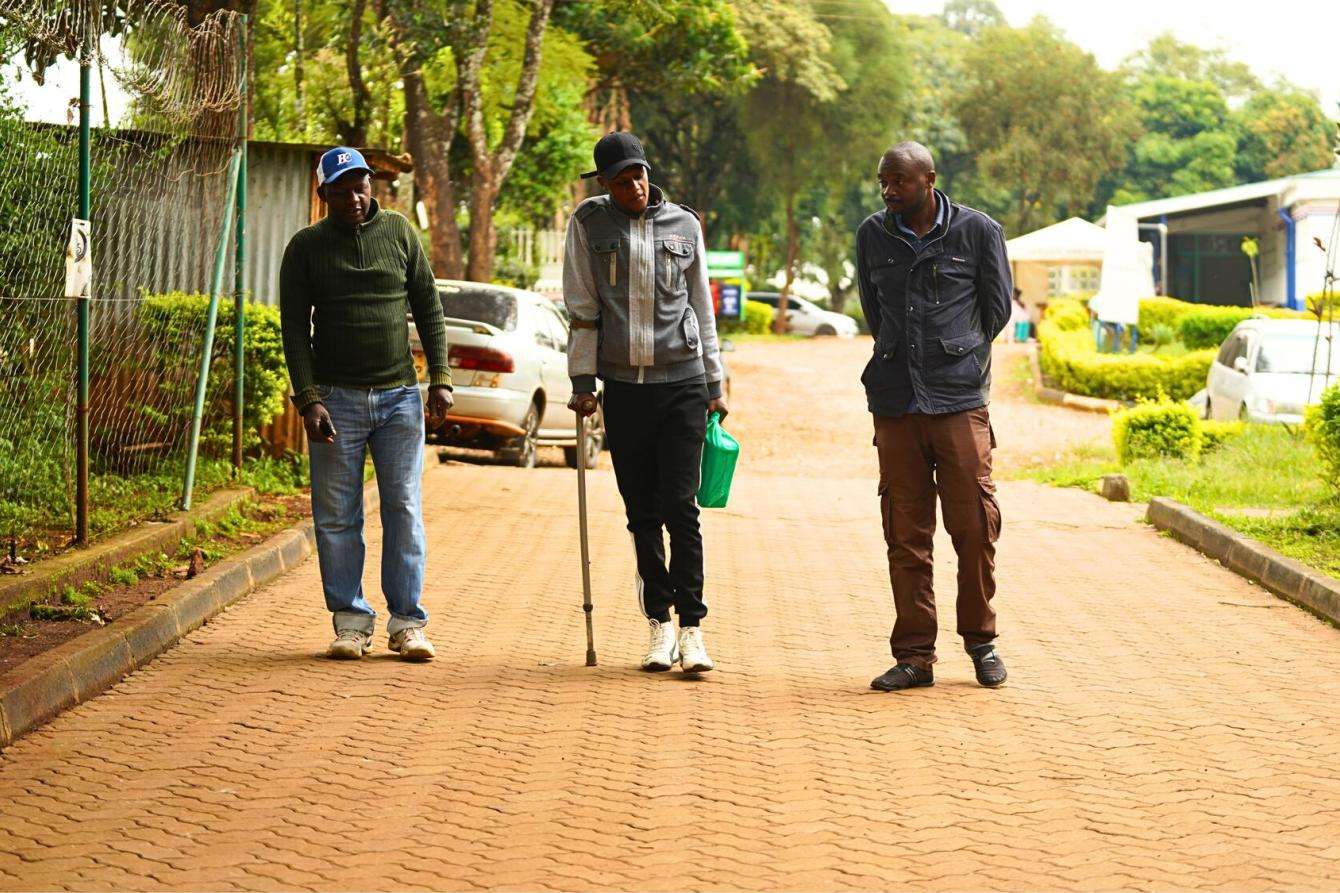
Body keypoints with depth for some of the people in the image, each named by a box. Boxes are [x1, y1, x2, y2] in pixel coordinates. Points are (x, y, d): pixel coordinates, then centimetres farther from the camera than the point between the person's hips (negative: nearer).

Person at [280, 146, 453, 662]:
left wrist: (440, 379, 2)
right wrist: (308, 399, -10)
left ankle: (407, 622, 5)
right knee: (337, 517, 0)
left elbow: (428, 309, 10)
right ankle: (350, 621, 8)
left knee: (404, 510, 0)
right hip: (336, 397, -1)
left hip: (399, 395, 1)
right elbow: (295, 328, 0)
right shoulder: (306, 248, 2)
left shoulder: (399, 234, 7)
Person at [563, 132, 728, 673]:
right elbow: (582, 308, 3)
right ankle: (659, 624, 13)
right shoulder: (589, 224, 3)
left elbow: (701, 307, 13)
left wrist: (715, 384, 13)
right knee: (642, 512, 5)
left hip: (682, 383, 0)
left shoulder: (684, 224, 7)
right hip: (623, 385, 1)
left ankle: (691, 628, -5)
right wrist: (582, 381, -2)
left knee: (680, 507, -7)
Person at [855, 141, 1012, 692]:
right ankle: (914, 655, 8)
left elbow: (998, 308, 11)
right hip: (895, 403, 2)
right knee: (906, 536, 2)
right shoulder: (873, 235, 9)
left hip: (959, 401, -2)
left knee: (974, 526, -2)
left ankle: (980, 640, 16)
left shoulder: (977, 231, 0)